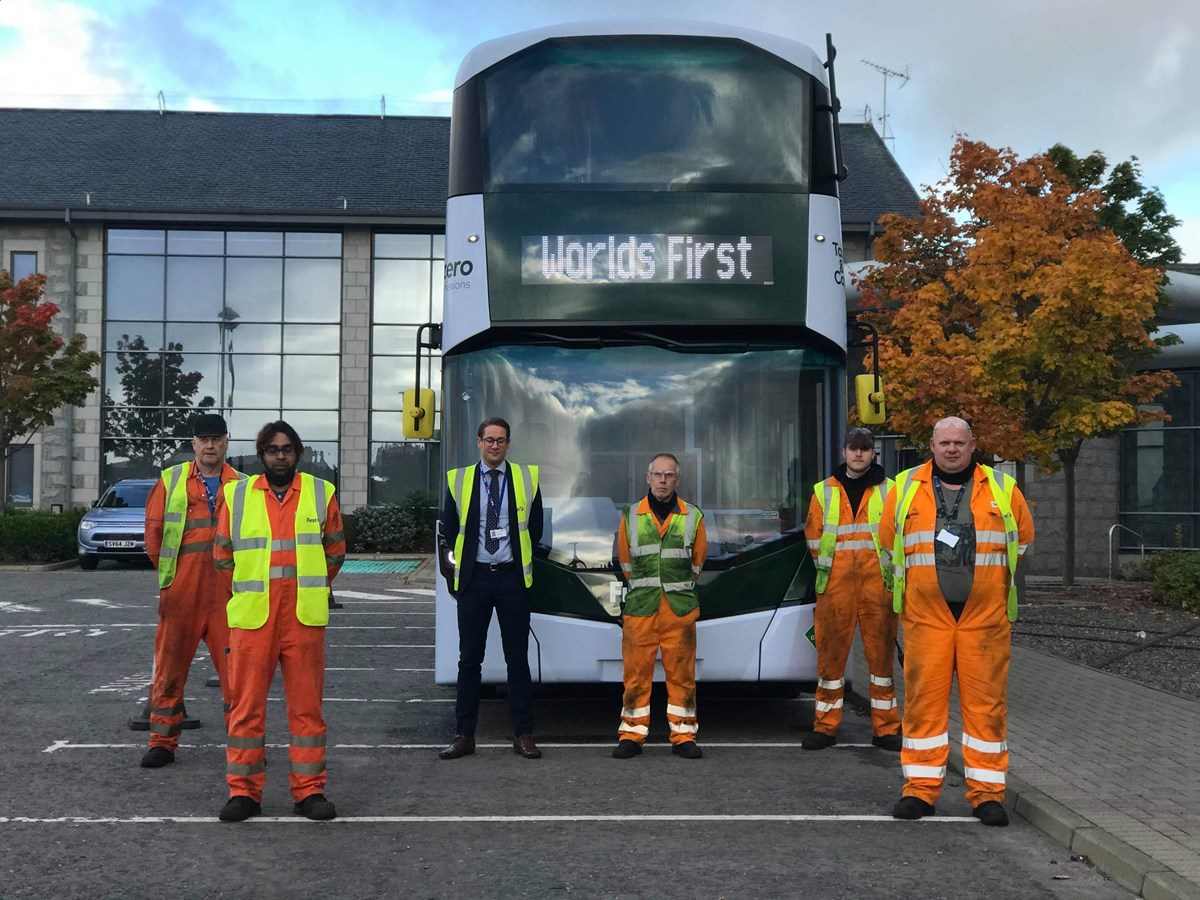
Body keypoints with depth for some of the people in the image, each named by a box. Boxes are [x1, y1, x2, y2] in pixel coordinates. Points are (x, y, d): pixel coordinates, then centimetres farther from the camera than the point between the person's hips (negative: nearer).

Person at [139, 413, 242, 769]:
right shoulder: (170, 481, 7)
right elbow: (153, 532, 9)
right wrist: (169, 571, 10)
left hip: (228, 591, 0)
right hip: (181, 592, 0)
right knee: (170, 665, 5)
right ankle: (163, 742, 15)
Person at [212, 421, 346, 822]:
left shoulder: (321, 493, 7)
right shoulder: (236, 495, 7)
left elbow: (335, 550, 15)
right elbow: (222, 553, 14)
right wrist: (245, 593, 13)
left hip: (305, 618, 0)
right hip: (251, 618, 0)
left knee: (307, 705, 3)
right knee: (246, 705, 2)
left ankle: (309, 790, 11)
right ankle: (243, 791, 11)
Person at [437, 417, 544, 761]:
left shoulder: (527, 478, 5)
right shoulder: (458, 480, 6)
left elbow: (535, 528, 11)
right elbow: (447, 531, 9)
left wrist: (524, 563, 7)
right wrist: (451, 573, 2)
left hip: (512, 578, 0)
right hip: (473, 577, 1)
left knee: (518, 659, 3)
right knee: (469, 659, 5)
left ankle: (523, 735, 9)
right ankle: (464, 735, 11)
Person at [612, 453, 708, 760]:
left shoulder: (693, 517, 4)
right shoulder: (631, 517, 5)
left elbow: (697, 563, 14)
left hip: (681, 609, 0)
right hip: (640, 608, 0)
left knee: (682, 674, 4)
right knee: (636, 674, 2)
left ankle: (683, 736, 11)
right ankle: (631, 735, 10)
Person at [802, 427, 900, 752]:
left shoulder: (889, 490, 8)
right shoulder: (824, 491, 11)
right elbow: (813, 534, 14)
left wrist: (886, 566, 2)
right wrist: (831, 565, 9)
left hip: (877, 583, -1)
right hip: (835, 585, 1)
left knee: (881, 651, 1)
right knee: (831, 651, 1)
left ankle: (886, 728, 10)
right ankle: (826, 726, 10)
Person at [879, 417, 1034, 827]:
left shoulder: (1002, 489, 8)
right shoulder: (906, 488, 8)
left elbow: (1023, 538, 19)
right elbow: (889, 541, 18)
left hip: (985, 615, 0)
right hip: (925, 614, 0)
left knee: (986, 700, 0)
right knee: (924, 697, 1)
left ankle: (987, 791, 8)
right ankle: (921, 788, 9)